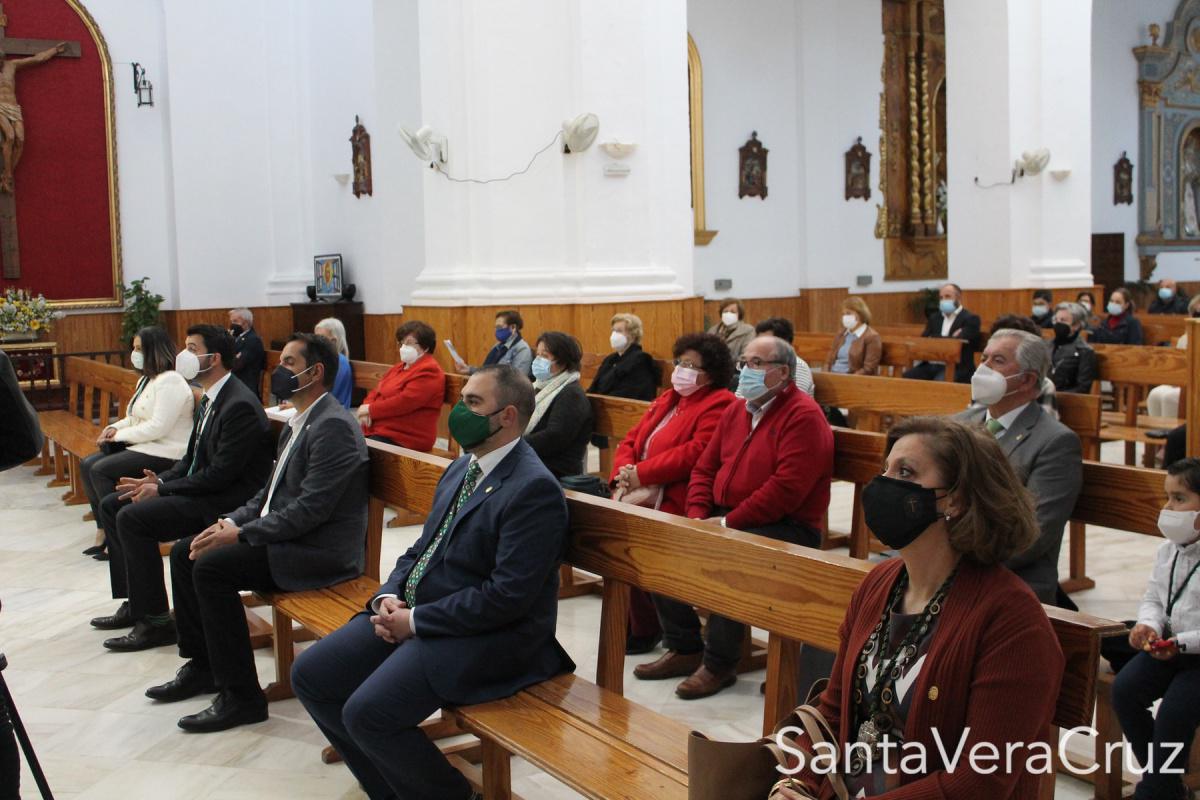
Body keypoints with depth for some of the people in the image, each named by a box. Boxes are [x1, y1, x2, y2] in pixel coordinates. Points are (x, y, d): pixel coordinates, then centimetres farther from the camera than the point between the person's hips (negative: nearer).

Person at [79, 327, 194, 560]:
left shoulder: (170, 382, -16)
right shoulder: (146, 380, 17)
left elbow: (158, 427, -23)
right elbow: (136, 418, 24)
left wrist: (120, 435, -14)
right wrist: (115, 428, 3)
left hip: (165, 453, -10)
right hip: (142, 445, 10)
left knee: (100, 470, -20)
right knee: (87, 464, -2)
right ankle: (103, 530, -2)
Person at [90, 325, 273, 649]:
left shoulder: (240, 405, -20)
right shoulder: (210, 398, 12)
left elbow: (221, 473, -23)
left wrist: (162, 489, -17)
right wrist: (160, 480, 0)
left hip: (227, 500, -11)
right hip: (201, 489, 11)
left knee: (133, 517, -22)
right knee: (111, 505, 9)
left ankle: (156, 620, -12)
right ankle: (135, 603, 14)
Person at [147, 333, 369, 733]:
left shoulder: (333, 426, -18)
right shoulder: (299, 423, 14)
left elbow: (310, 508, -24)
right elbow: (269, 492, 20)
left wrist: (240, 535, -20)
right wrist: (231, 521, 2)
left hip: (320, 550, -10)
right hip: (286, 536, 10)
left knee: (211, 566, -22)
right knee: (184, 552, 6)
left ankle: (241, 696, -13)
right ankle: (202, 665, 18)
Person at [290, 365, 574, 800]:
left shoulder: (534, 488, -18)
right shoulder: (462, 468, 13)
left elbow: (507, 596, -23)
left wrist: (415, 620, -17)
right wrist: (388, 596, -2)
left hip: (485, 636, -9)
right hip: (411, 613, 10)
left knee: (367, 712, -24)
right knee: (310, 676, 2)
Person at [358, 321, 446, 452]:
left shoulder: (428, 371, -11)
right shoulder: (401, 367, 20)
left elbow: (404, 402, -21)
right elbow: (376, 392, 18)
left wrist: (371, 409, -11)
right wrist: (365, 410, -4)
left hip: (402, 440, -9)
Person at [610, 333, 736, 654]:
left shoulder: (718, 405, -4)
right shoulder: (667, 399, 23)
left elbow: (695, 453, -17)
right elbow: (631, 440, 18)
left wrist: (641, 473, -15)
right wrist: (624, 473, -3)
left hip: (674, 498, -8)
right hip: (639, 492, 8)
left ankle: (645, 628, -4)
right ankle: (626, 619, -1)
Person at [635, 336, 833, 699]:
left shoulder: (803, 416, -13)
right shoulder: (735, 410, 14)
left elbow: (786, 488, -23)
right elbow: (705, 468, 16)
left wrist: (728, 522, -20)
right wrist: (698, 516, -1)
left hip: (786, 527, -9)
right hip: (723, 518, 9)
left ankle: (719, 664, -14)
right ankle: (684, 648, 7)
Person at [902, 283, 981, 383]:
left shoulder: (970, 319, 2)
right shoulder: (934, 317, 20)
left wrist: (933, 339, -4)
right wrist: (949, 338, -8)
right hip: (930, 365, 5)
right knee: (906, 377, -22)